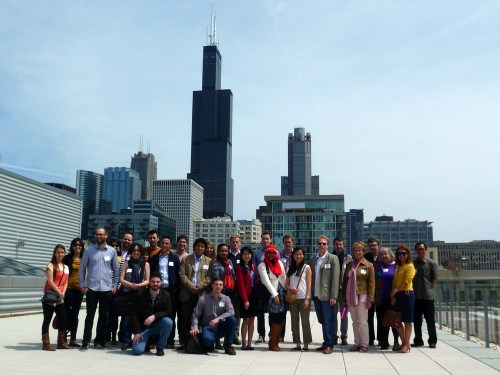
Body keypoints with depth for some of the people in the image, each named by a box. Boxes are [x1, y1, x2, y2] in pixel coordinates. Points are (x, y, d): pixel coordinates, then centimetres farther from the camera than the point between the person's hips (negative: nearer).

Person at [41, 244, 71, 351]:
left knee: (63, 320, 7)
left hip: (60, 298, 7)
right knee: (47, 320, -1)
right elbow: (50, 281, -13)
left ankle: (61, 343, 16)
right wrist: (59, 292, -14)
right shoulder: (51, 266, -5)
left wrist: (63, 293, -4)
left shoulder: (66, 267, 14)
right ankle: (46, 344, 2)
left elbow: (66, 282, 12)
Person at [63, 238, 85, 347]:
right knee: (67, 313, -1)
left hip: (79, 289, 3)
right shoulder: (67, 258, -1)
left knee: (75, 314, 8)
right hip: (68, 288, -3)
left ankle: (73, 339, 14)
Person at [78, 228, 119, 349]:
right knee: (90, 315, 1)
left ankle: (99, 340, 19)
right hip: (91, 288, -2)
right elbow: (82, 268, 3)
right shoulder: (89, 250, 1)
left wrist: (115, 285, 3)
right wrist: (82, 285, -2)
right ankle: (86, 341, 8)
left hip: (107, 289, 2)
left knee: (103, 316, 9)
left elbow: (116, 269, 9)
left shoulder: (112, 251, 4)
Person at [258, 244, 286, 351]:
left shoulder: (279, 263, 12)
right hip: (271, 295, -6)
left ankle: (275, 341, 14)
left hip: (282, 294, 6)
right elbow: (266, 281, -11)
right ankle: (272, 343, 4)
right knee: (277, 319, -8)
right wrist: (275, 295, -12)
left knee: (281, 318, 3)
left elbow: (284, 278, 13)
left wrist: (287, 291, 5)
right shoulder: (262, 265, -5)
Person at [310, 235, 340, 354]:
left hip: (327, 295, -5)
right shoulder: (313, 259, 13)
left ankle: (329, 345, 4)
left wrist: (333, 296, -14)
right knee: (322, 321, 11)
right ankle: (326, 343, 20)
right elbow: (312, 277, 14)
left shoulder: (333, 258, -3)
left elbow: (335, 278, -9)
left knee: (328, 321, -2)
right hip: (316, 295, 5)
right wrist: (311, 294, 6)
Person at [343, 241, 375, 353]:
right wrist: (345, 296, 8)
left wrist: (370, 299, -10)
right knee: (355, 321, 9)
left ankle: (364, 344, 6)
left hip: (362, 296, -5)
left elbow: (372, 283, -5)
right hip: (351, 296, 5)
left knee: (362, 321, -4)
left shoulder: (368, 265, -1)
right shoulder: (350, 265, 12)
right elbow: (345, 280, 14)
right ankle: (357, 343, 16)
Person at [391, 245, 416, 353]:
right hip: (398, 296, 8)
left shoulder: (409, 266, -4)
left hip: (407, 294, -8)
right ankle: (404, 343, 18)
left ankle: (406, 345, 3)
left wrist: (395, 290, -10)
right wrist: (393, 295, 2)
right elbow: (394, 282, 13)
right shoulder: (398, 267, 19)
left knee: (407, 321, -2)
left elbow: (406, 282, -13)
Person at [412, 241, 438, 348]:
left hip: (428, 295, -3)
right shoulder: (413, 263, 5)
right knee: (416, 319, 10)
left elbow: (435, 279, 1)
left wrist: (429, 288, -3)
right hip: (415, 295, 3)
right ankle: (418, 340, 21)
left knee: (430, 320, 2)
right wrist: (412, 289, 3)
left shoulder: (431, 263, -2)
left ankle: (432, 341, 13)